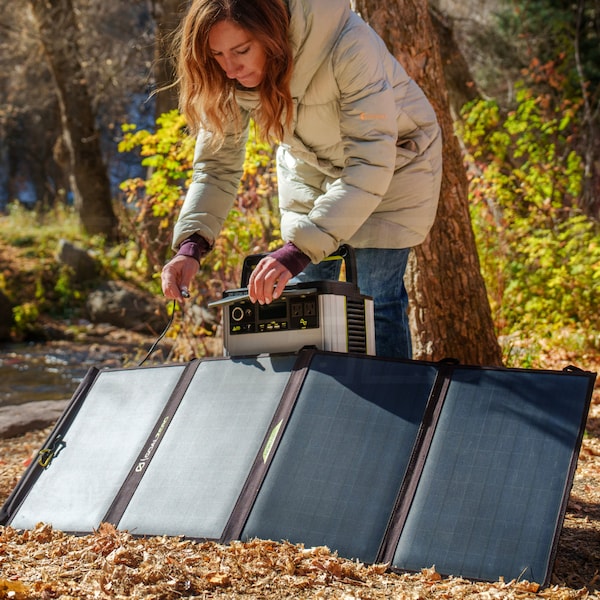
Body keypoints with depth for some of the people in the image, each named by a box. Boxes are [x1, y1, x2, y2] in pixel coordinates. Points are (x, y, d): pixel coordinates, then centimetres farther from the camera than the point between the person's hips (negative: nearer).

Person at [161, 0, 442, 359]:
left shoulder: (348, 47, -37)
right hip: (310, 169, 5)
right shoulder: (231, 76, -21)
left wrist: (298, 250, -47)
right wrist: (192, 244, -33)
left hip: (393, 163, -4)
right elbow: (217, 164, -15)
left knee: (377, 300, -10)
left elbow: (371, 164, -39)